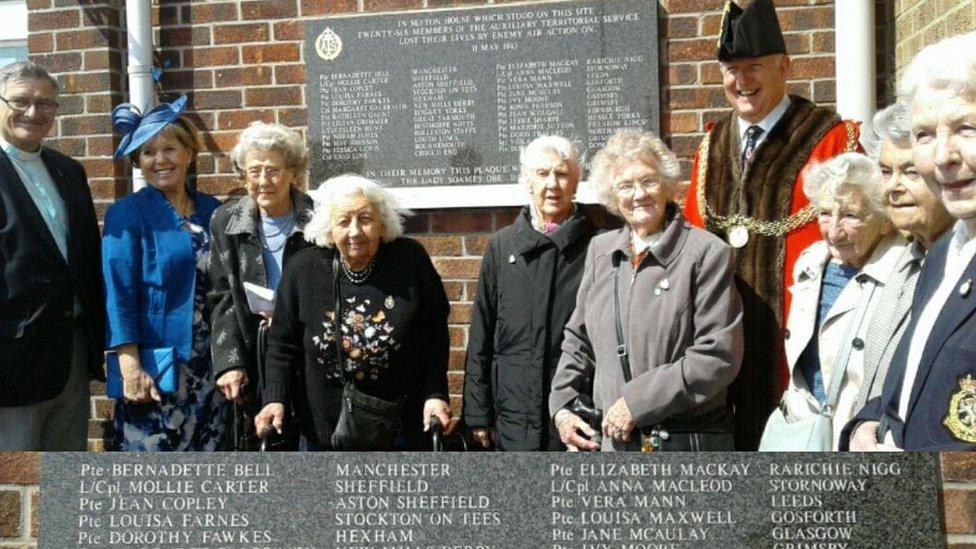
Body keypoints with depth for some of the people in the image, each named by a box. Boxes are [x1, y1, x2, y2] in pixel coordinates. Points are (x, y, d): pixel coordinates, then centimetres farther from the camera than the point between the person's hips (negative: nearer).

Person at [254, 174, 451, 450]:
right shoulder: (302, 269, -8)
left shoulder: (411, 260, -10)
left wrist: (436, 394, -9)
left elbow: (434, 334, -3)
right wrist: (276, 399, -10)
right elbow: (282, 344, 0)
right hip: (324, 430, 1)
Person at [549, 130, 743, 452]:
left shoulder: (707, 253, -7)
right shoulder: (599, 250, 11)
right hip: (614, 439, 5)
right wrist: (561, 406, 8)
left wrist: (637, 402, -14)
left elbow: (719, 355, -13)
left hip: (689, 441, -4)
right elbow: (578, 339, 20)